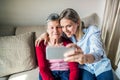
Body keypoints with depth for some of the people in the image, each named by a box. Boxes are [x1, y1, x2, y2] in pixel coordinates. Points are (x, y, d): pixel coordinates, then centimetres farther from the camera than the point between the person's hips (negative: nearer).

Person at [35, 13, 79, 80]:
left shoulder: (68, 44, -3)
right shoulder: (41, 44, -1)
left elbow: (74, 69, -7)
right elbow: (43, 69, -5)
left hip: (65, 72, 0)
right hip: (49, 73, 1)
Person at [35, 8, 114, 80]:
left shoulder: (92, 31, -20)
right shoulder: (69, 34, -8)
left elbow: (98, 53, -37)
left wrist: (85, 58, -59)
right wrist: (45, 34, -10)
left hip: (101, 66, -2)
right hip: (85, 67, 2)